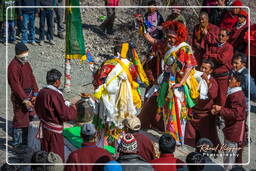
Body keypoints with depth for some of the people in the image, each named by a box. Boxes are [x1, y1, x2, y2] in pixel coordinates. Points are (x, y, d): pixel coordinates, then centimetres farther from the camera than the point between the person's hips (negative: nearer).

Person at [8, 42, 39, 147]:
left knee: (29, 117, 15)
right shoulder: (13, 66, -19)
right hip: (19, 97, -8)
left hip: (29, 95, 8)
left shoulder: (26, 63, 8)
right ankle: (17, 143, 9)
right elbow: (15, 85, -22)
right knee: (20, 119, -2)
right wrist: (25, 99, -22)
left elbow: (32, 78, 12)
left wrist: (35, 94, 3)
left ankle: (25, 140, 29)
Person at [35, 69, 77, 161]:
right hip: (54, 131, -8)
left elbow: (37, 109, 16)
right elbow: (65, 114, -22)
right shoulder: (55, 95, -24)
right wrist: (73, 109, -3)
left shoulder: (41, 92, 0)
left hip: (44, 129, 8)